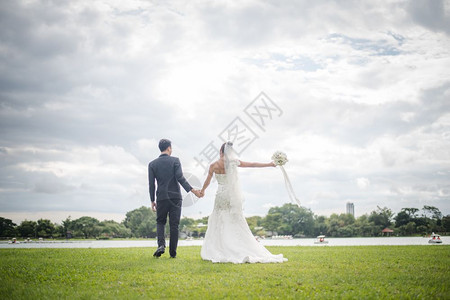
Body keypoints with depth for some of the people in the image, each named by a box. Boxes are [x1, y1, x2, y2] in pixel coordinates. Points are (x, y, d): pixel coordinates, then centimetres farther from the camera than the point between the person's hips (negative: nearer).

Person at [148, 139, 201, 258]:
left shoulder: (152, 164, 4)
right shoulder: (175, 160, -2)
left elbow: (151, 184, 2)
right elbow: (180, 178, -13)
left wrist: (152, 201, 8)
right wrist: (192, 190, -11)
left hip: (162, 198, 1)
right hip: (175, 197, -1)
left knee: (160, 222, 14)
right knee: (174, 225, 5)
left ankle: (161, 245, -10)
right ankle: (173, 252, 6)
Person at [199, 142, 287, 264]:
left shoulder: (214, 165, -4)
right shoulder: (233, 163, 0)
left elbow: (207, 181, 8)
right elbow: (253, 164, 3)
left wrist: (202, 190, 27)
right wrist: (269, 164, 9)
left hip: (221, 196, -2)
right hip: (232, 196, 2)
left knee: (219, 225, 4)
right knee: (237, 225, 5)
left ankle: (219, 252, 0)